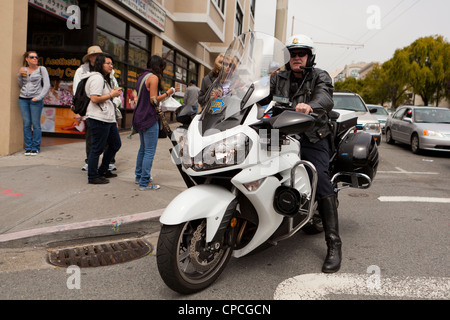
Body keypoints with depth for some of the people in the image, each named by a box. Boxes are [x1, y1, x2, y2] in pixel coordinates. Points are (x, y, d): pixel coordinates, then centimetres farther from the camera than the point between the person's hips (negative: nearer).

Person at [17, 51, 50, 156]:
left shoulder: (41, 69, 2)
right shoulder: (23, 69, 12)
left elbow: (47, 85, -3)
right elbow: (21, 85, 18)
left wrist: (39, 97, -10)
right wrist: (20, 75, 2)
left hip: (35, 100, -3)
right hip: (23, 99, 3)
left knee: (36, 123, -3)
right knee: (26, 124, 2)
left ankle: (36, 148, 6)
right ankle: (28, 147, 11)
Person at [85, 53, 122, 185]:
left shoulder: (104, 79, 22)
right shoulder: (97, 78, -12)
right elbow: (94, 99, -21)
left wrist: (113, 93, 12)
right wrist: (111, 95, -13)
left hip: (108, 118, 11)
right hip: (98, 119, -11)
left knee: (116, 144, 17)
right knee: (97, 148, -4)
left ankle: (103, 170, 29)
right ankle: (93, 177, 6)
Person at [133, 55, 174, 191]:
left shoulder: (142, 76, 15)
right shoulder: (153, 77, -12)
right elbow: (154, 100, -16)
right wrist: (167, 93, -4)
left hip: (139, 117, 10)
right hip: (149, 118, -10)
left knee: (143, 148, 20)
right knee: (149, 151, -5)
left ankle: (139, 177, 29)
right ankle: (144, 183, -2)